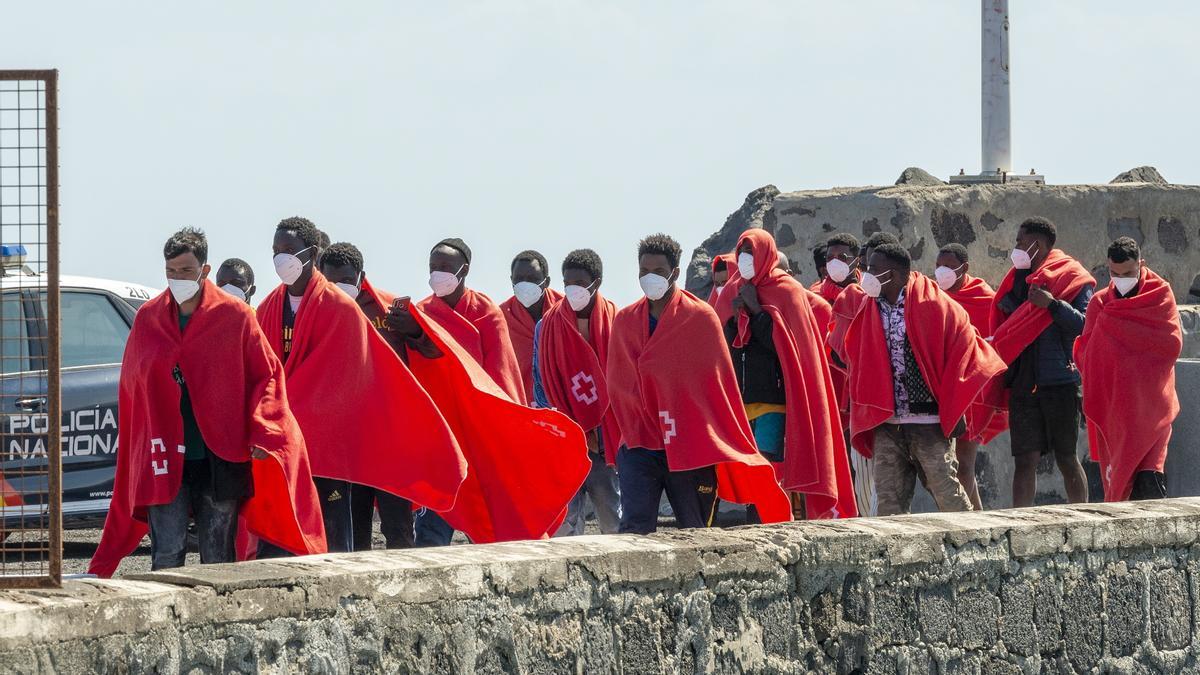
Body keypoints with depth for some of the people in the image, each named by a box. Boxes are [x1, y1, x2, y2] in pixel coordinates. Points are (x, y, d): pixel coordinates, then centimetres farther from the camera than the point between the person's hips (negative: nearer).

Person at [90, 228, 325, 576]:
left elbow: (267, 376, 2)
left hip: (220, 459, -1)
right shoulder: (148, 319, 8)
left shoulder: (235, 316, 1)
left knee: (218, 559, 5)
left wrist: (261, 435, -10)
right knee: (167, 555, -6)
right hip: (165, 457, 1)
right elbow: (131, 388, 15)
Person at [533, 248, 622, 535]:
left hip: (607, 443, -1)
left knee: (614, 522, 1)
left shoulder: (616, 323, 2)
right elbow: (541, 383, 10)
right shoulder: (547, 327, 6)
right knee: (564, 522, -7)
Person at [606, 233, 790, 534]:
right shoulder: (624, 321, 9)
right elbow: (617, 385, 14)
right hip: (640, 446, 2)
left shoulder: (701, 318, -1)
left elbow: (721, 383, 1)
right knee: (635, 528, -13)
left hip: (691, 448, -2)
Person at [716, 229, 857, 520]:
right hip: (740, 397, 5)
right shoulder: (733, 292, 15)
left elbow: (784, 343, -8)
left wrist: (756, 310, -10)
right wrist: (735, 316, -6)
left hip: (774, 396, -5)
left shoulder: (787, 291, 0)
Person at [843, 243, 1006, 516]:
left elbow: (964, 347, -5)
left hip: (929, 423, -5)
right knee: (889, 503, 0)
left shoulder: (931, 305, -5)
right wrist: (863, 415, 8)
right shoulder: (871, 312, 12)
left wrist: (951, 410, -7)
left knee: (949, 497, -4)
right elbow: (859, 362, 18)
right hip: (886, 425, 5)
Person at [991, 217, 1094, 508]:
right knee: (1025, 460, 0)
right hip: (1022, 383, 5)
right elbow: (1003, 325, 22)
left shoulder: (1073, 278, -1)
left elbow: (1085, 325, -11)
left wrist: (1053, 304, -20)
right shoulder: (1017, 280, 16)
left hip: (1060, 379, -5)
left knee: (1066, 458, 0)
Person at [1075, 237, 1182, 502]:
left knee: (1148, 480, -15)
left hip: (1150, 402, -3)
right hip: (1113, 405, 3)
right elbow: (1085, 352, 6)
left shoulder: (1160, 294, 1)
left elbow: (1173, 345, -10)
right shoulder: (1100, 303, 10)